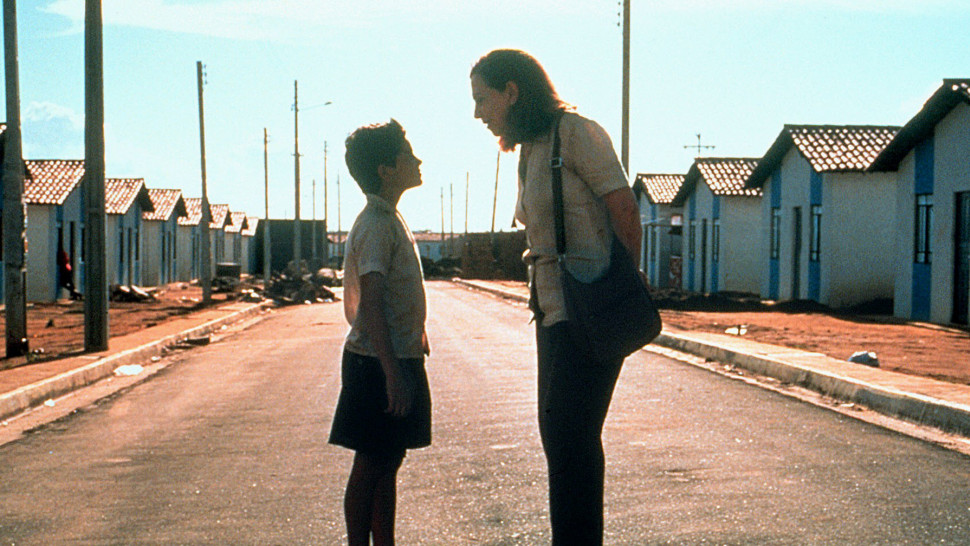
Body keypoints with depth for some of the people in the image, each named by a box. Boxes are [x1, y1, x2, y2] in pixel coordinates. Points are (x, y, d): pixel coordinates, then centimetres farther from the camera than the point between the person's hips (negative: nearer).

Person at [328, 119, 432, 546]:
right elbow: (371, 305, -24)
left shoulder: (389, 219, 14)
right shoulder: (375, 225, -17)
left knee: (390, 461, 15)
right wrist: (393, 373, -28)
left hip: (399, 359, 9)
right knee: (371, 464, -1)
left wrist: (415, 338, 25)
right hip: (380, 364, -9)